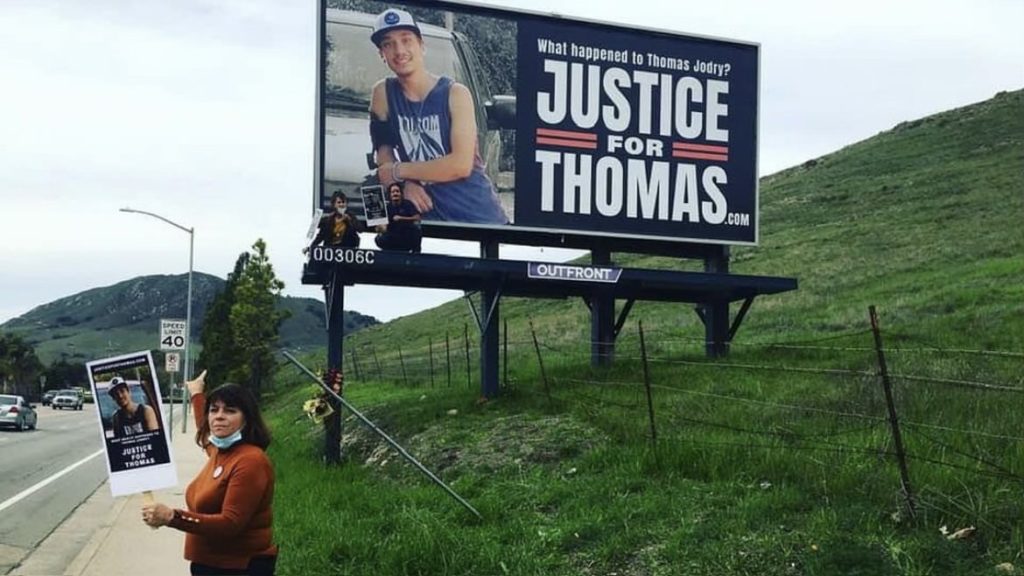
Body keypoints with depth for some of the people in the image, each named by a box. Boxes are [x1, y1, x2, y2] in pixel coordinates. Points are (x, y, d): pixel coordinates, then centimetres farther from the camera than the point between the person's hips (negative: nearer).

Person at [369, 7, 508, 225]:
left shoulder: (455, 93, -8)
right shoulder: (382, 93, 2)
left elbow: (461, 165, -17)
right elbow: (384, 159, 5)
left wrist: (399, 171, -11)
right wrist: (405, 182, -14)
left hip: (479, 216, -2)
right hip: (430, 215, 2)